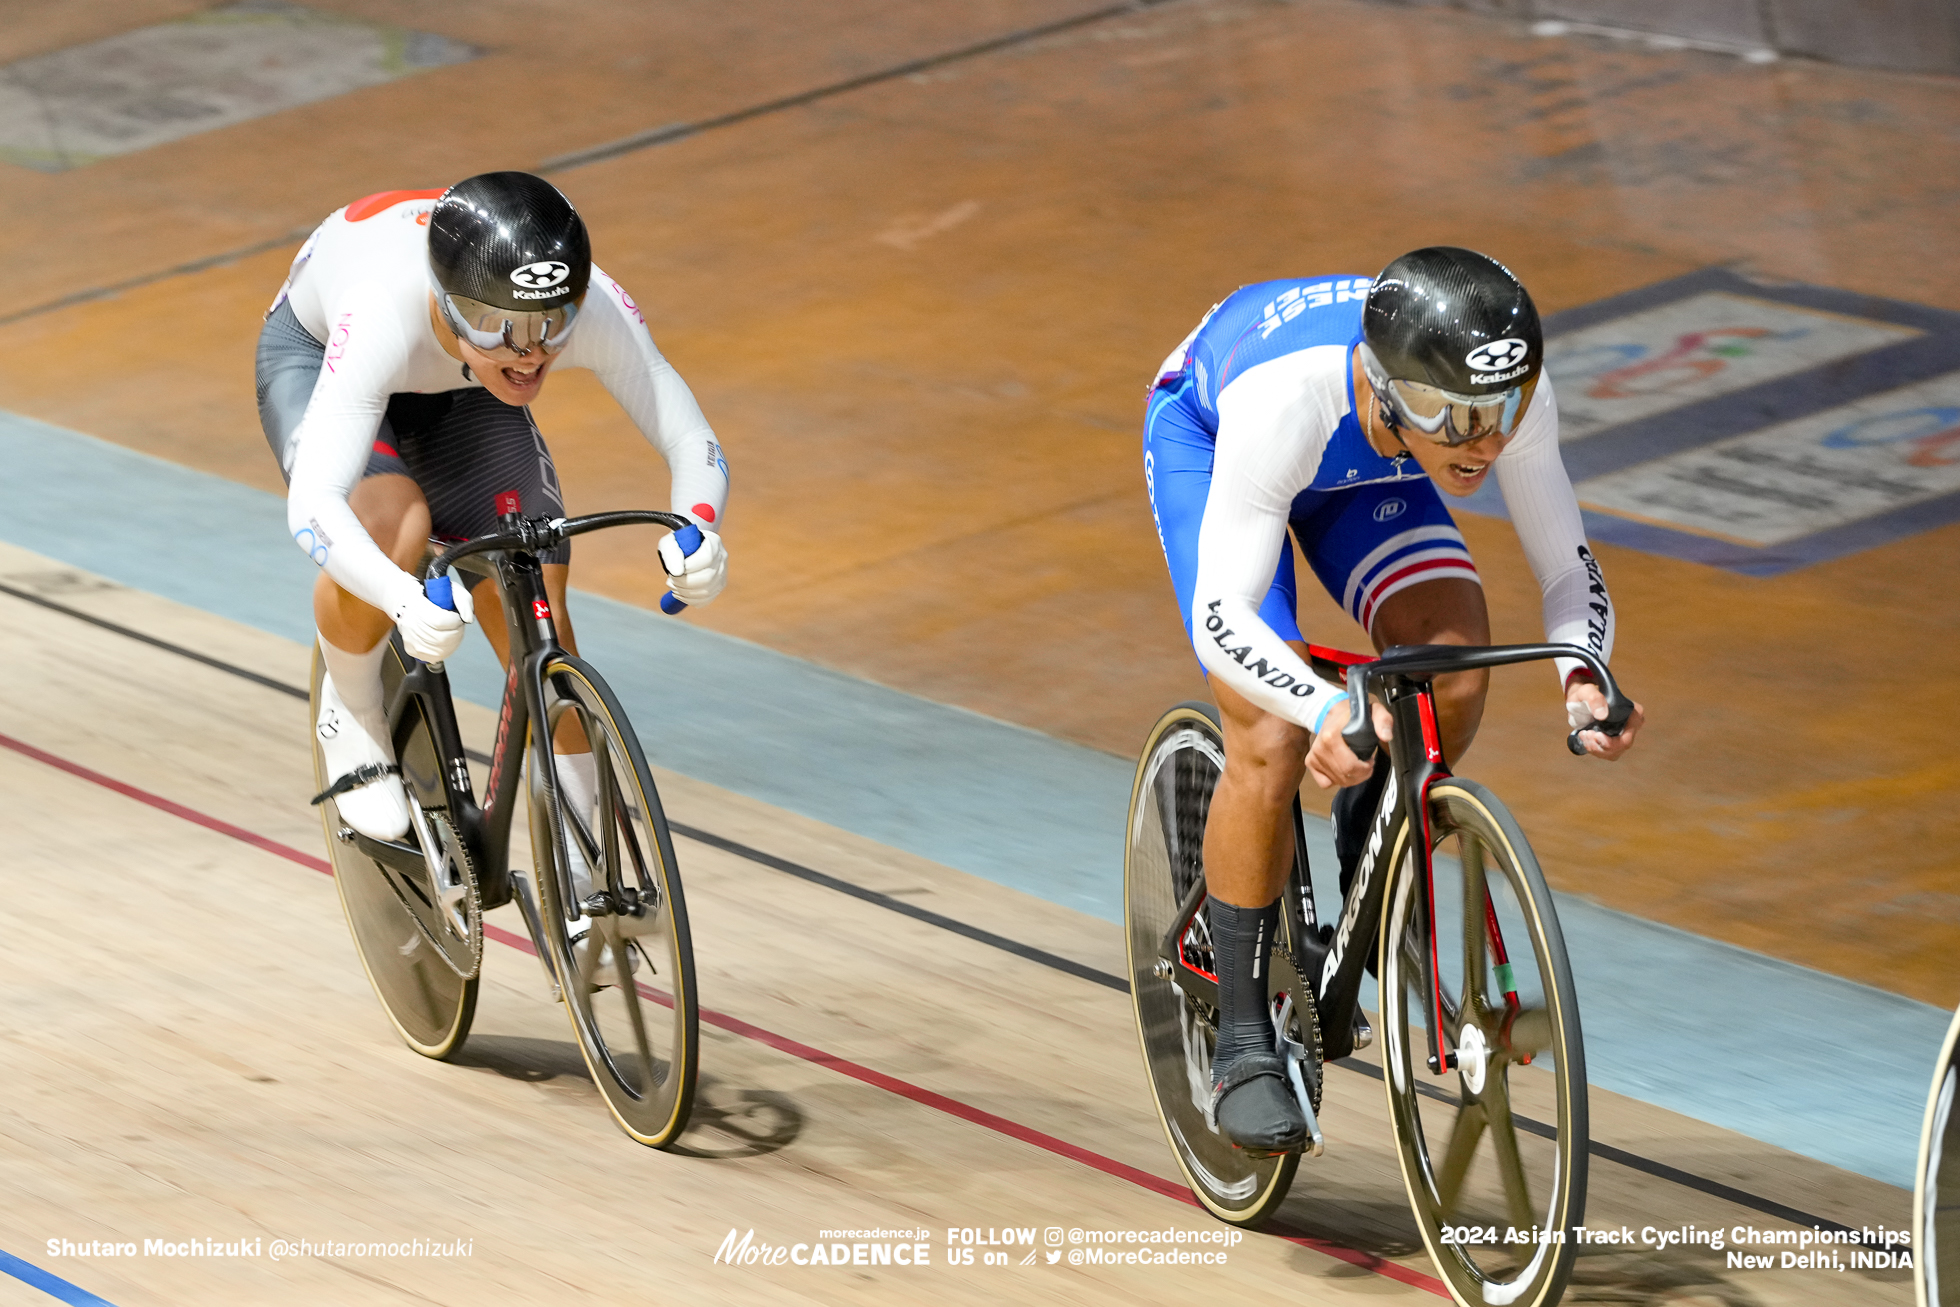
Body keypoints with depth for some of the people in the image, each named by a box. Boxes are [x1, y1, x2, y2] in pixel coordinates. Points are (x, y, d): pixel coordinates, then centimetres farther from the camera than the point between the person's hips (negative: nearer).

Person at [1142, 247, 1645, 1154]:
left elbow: (1570, 572, -24)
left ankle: (1364, 891, 6)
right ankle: (1242, 1044, -3)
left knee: (1454, 675, -22)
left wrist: (1584, 675, -45)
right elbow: (1222, 618, -44)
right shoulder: (1283, 400, -45)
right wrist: (1327, 710, -62)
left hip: (1357, 469, 4)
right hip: (1203, 434, -4)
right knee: (1273, 743, -20)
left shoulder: (1508, 394, -34)